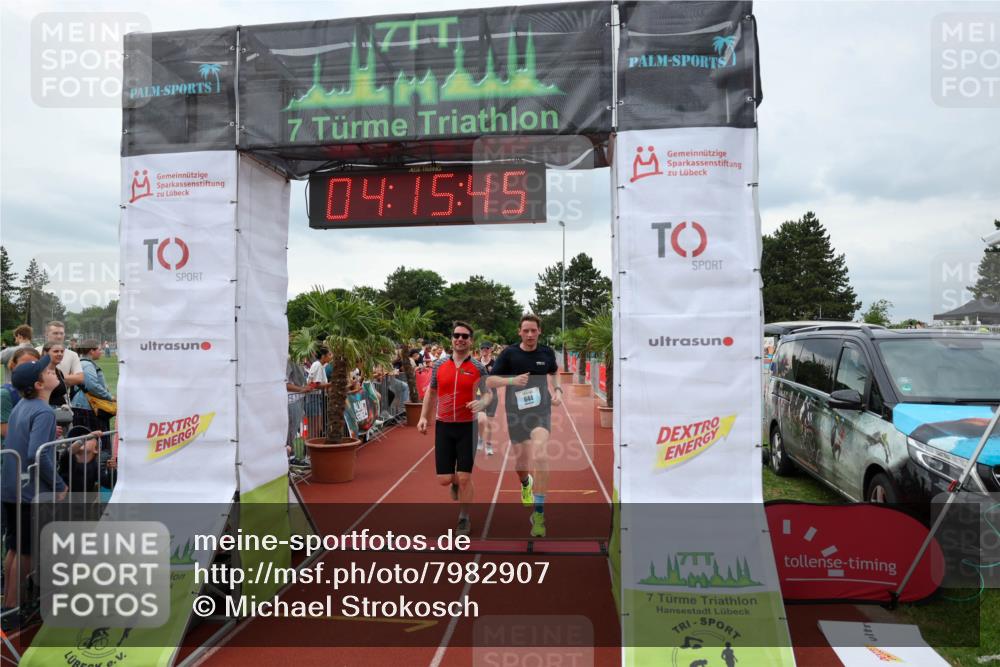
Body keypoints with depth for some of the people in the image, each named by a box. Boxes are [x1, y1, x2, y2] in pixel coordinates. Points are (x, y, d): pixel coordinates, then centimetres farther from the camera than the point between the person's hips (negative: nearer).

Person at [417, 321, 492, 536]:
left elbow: (487, 394, 1)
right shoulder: (439, 365, 2)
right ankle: (455, 482, 41)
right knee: (444, 479, 3)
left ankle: (464, 519, 21)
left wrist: (482, 403, -22)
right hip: (443, 426, 2)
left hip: (468, 427, -2)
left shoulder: (478, 368, -4)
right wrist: (423, 417, 5)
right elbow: (431, 392, 13)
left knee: (464, 478, 0)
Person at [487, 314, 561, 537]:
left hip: (541, 410, -1)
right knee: (521, 460, 11)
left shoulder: (547, 352, 2)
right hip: (516, 412, 1)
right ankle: (525, 484, 51)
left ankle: (538, 513, -15)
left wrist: (557, 390, 4)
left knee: (539, 455, -24)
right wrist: (512, 380, -22)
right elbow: (489, 381, -6)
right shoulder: (509, 353, -5)